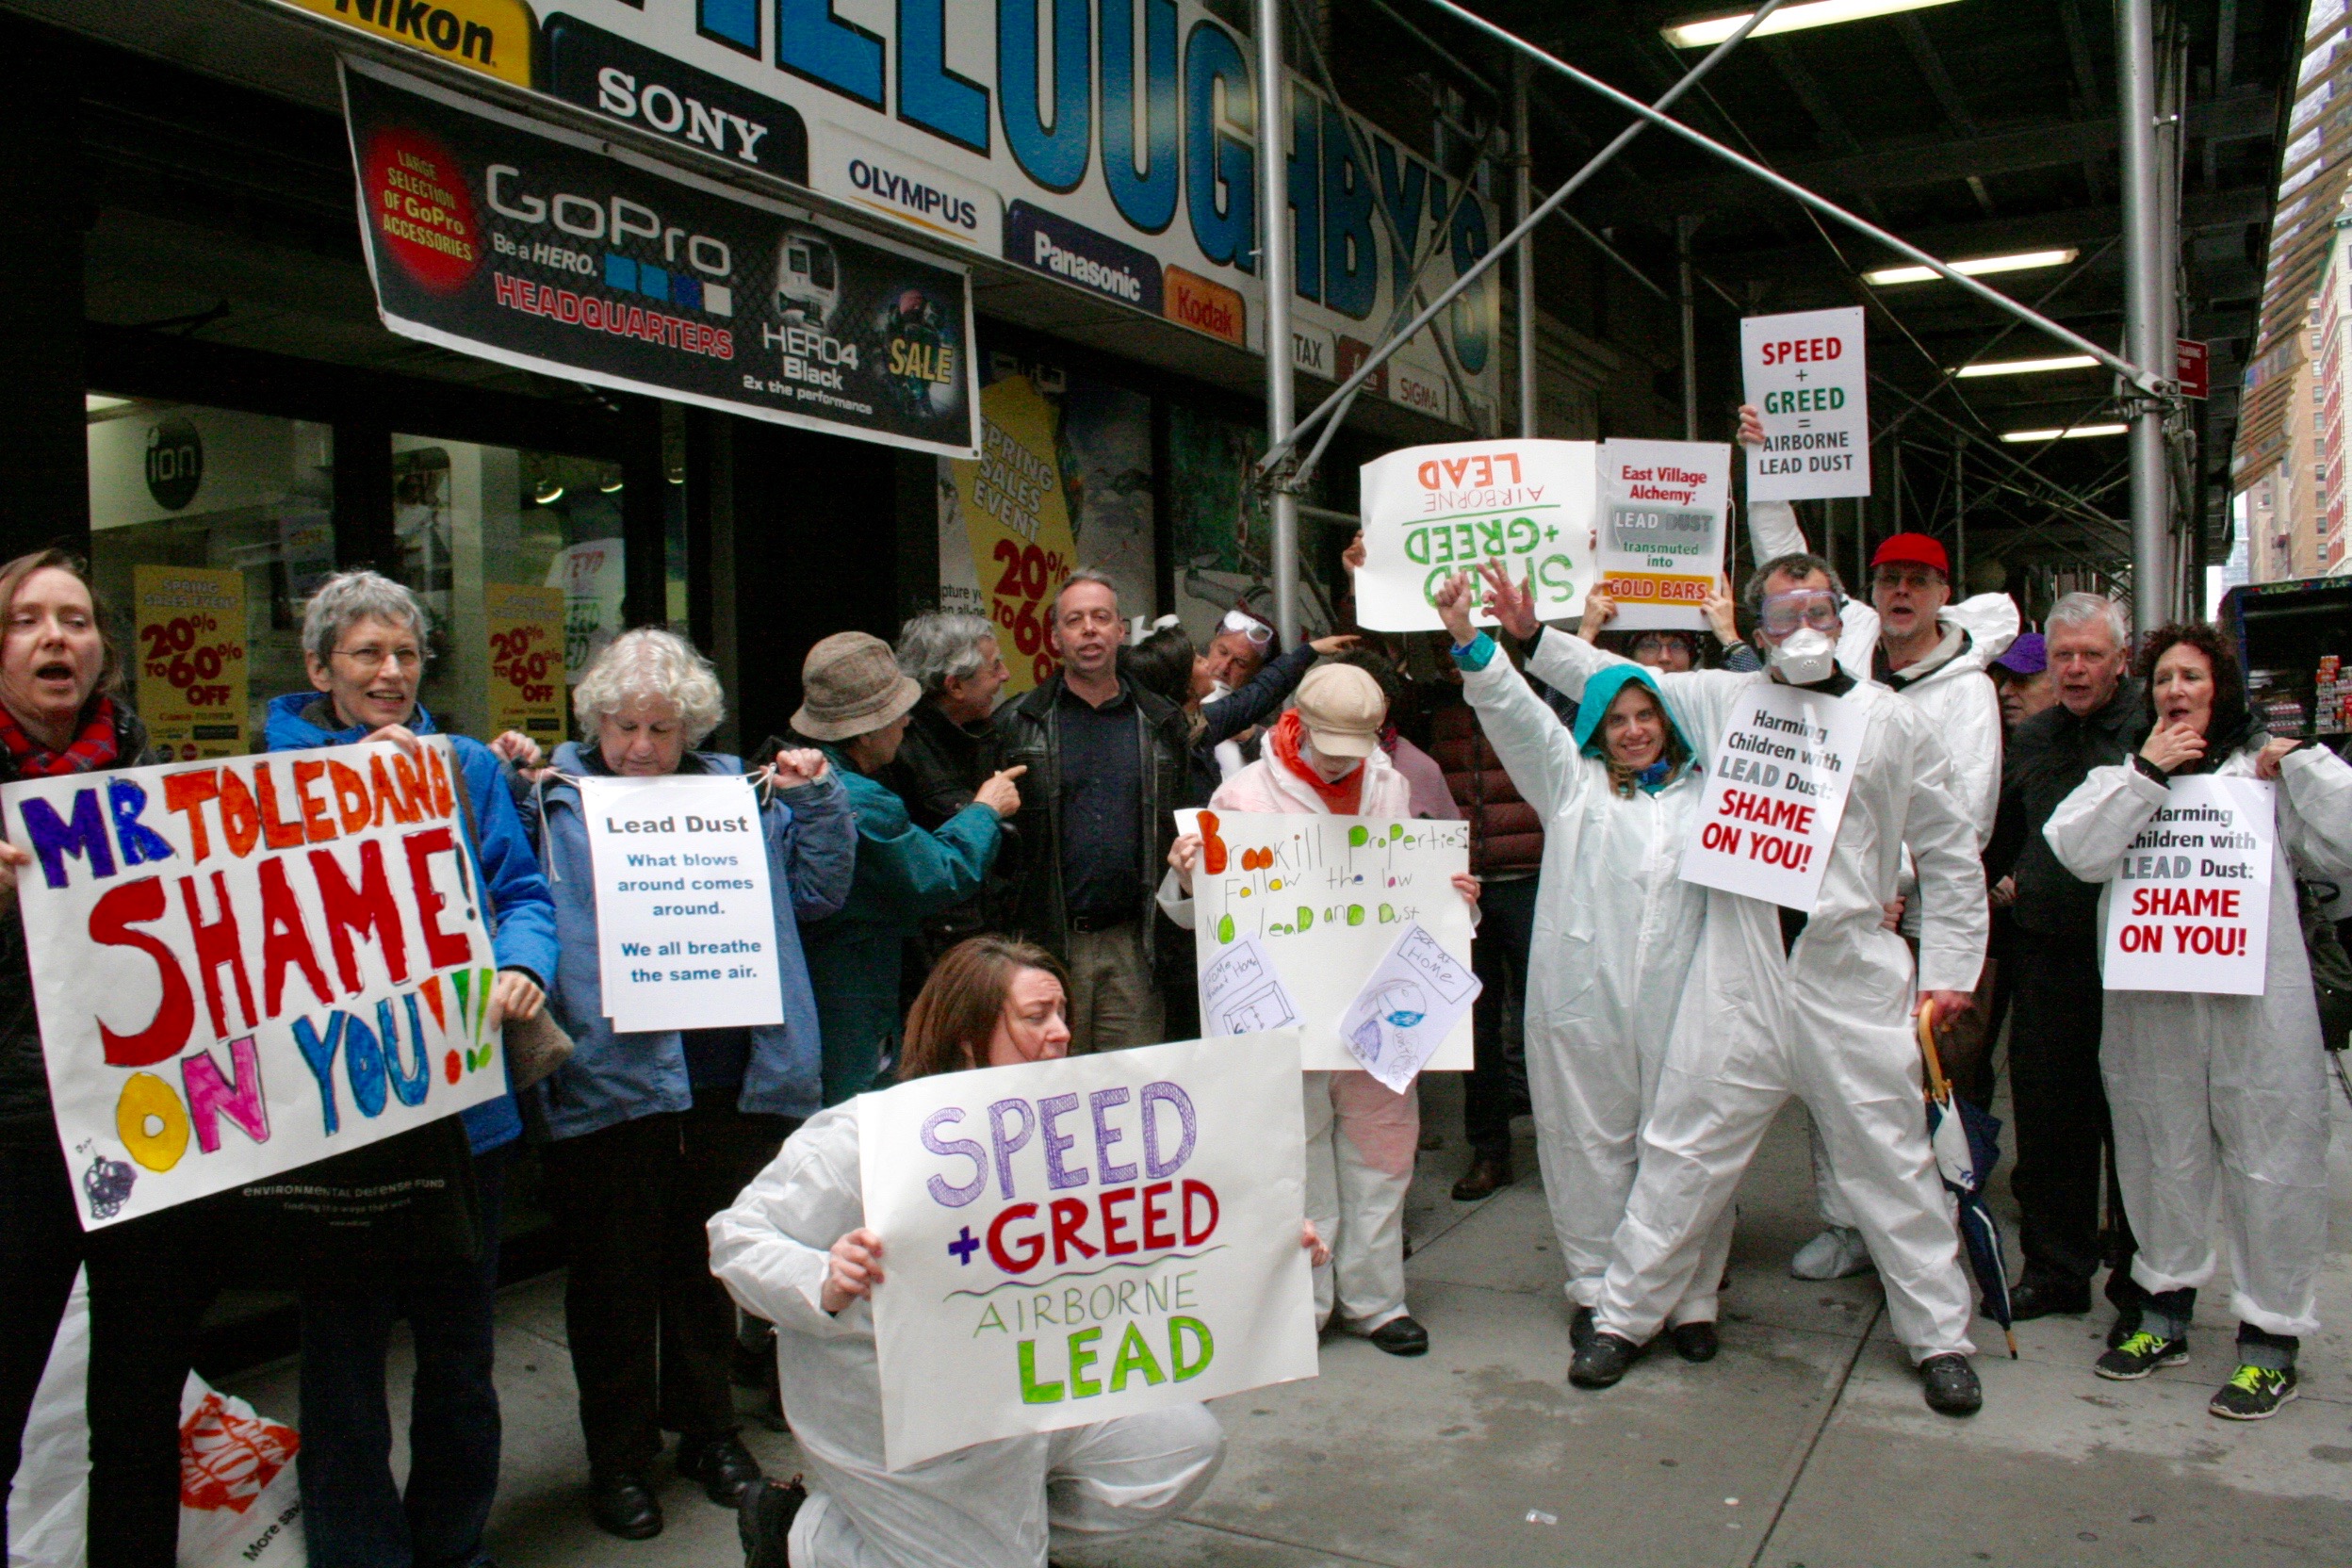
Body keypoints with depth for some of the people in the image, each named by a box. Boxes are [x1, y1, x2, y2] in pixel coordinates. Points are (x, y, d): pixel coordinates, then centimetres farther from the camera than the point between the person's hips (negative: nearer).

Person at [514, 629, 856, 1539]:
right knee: (614, 1275, 10)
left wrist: (816, 799, 0)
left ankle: (707, 1429, 36)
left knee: (709, 1261, 17)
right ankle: (619, 1456, 28)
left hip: (728, 1080, 3)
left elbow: (816, 892, 11)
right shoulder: (553, 797, 2)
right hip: (607, 1081, -2)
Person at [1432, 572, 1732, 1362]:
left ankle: (1691, 1298, 15)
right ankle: (1595, 1287, 18)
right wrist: (1469, 640, -13)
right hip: (1584, 995, -1)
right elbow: (1518, 713, 0)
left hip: (1679, 1000, 1)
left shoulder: (1705, 791, 15)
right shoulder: (1574, 782, 11)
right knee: (1592, 1141, 5)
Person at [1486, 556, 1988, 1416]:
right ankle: (1623, 1315, 19)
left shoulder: (1895, 723, 6)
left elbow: (1952, 858, 11)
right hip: (1739, 972, 0)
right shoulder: (1720, 700, 7)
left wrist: (1950, 974, 6)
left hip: (1853, 974, 0)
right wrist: (1534, 636, 8)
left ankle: (1940, 1337, 25)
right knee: (1684, 1151, 6)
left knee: (1891, 1162, 7)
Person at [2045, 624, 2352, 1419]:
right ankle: (2165, 1312, 30)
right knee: (2163, 1160, 14)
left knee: (2270, 1166, 2)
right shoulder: (2123, 776, 11)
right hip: (2150, 1010, 2)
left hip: (2256, 1005, -2)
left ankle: (2271, 1338, 15)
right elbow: (2078, 850, -8)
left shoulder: (2268, 772, 7)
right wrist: (2147, 772, -11)